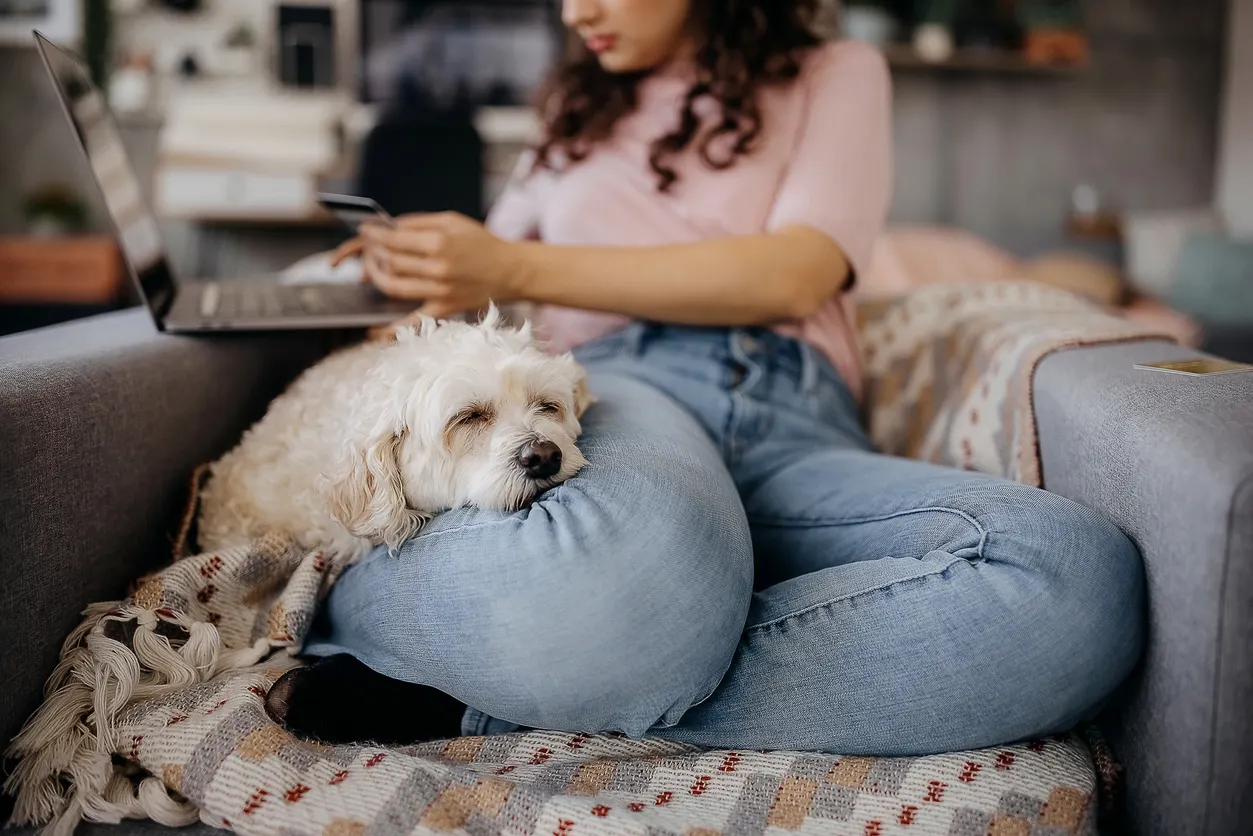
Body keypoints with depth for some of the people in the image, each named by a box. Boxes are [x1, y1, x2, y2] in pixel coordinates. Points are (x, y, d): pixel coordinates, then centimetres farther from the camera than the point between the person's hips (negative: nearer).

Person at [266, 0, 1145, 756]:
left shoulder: (836, 74, 20)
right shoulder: (578, 108, 31)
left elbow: (790, 276, 2)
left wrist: (521, 271, -3)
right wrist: (428, 270, 17)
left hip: (796, 431, 1)